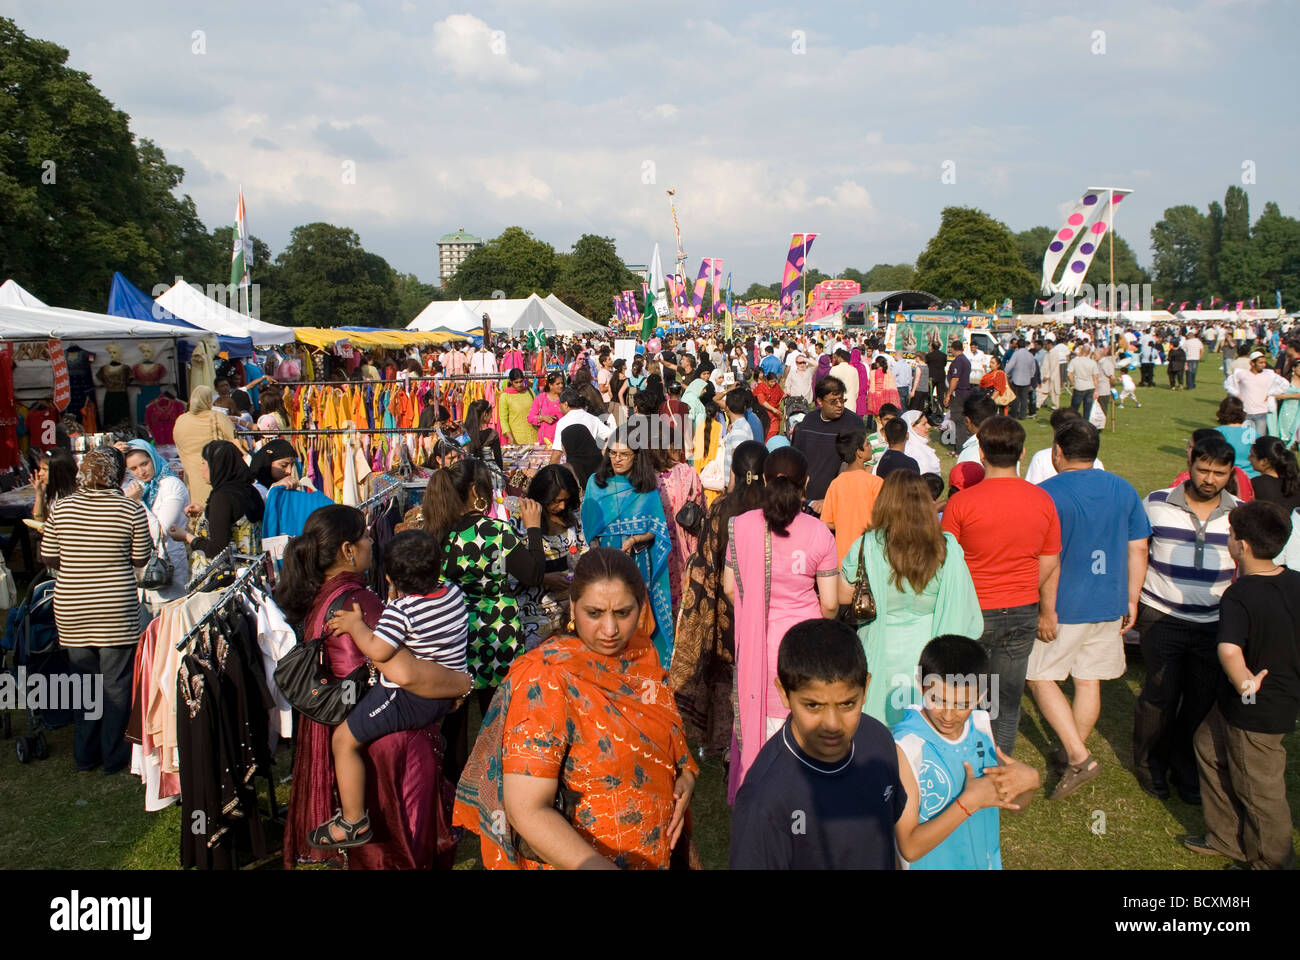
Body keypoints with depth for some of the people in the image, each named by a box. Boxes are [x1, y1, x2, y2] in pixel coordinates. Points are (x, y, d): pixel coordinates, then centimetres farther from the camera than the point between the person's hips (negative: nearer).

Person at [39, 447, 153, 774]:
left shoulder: (60, 508, -3)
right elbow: (140, 559, -2)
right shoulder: (131, 510, -10)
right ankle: (113, 756, 15)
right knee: (115, 684, 8)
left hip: (71, 610, 3)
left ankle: (85, 754, 24)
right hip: (116, 611, -3)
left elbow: (49, 559, 3)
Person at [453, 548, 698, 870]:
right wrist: (600, 867, -35)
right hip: (575, 862, -5)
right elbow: (527, 812, -27)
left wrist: (686, 777, -8)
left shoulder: (643, 653, -7)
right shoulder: (546, 680, -25)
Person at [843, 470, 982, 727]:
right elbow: (964, 612, -1)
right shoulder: (949, 550, -8)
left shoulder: (867, 546, -12)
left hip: (881, 655, -1)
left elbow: (844, 596, -1)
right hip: (928, 656, 1)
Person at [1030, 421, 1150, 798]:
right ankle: (1074, 751, 29)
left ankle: (1078, 756, -1)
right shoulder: (1124, 490, 4)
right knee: (1089, 680, 15)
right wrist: (1131, 600, 13)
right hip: (1110, 604, 6)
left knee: (1039, 677, 7)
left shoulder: (1047, 494, -14)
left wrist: (1046, 610, -12)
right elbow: (1138, 549, 6)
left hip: (1066, 607, -6)